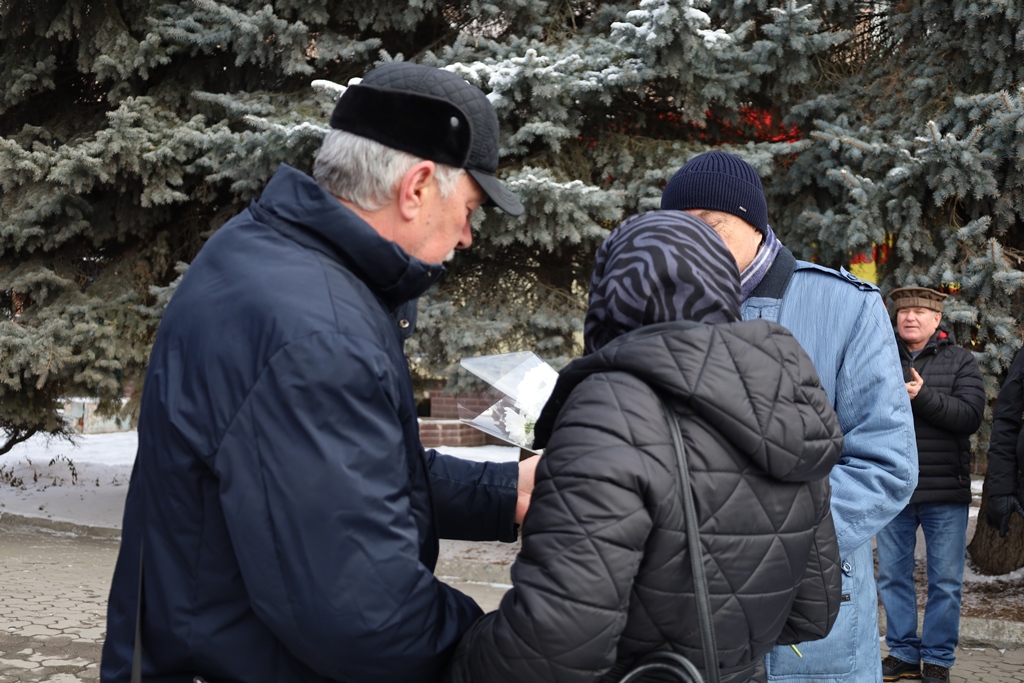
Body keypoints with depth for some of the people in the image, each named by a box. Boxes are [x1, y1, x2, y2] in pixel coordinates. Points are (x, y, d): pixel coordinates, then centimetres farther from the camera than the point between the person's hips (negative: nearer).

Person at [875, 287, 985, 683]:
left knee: (946, 582, 3)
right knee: (893, 575, 8)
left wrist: (922, 397, -22)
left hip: (945, 491, -2)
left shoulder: (960, 361, 3)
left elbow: (971, 415, -11)